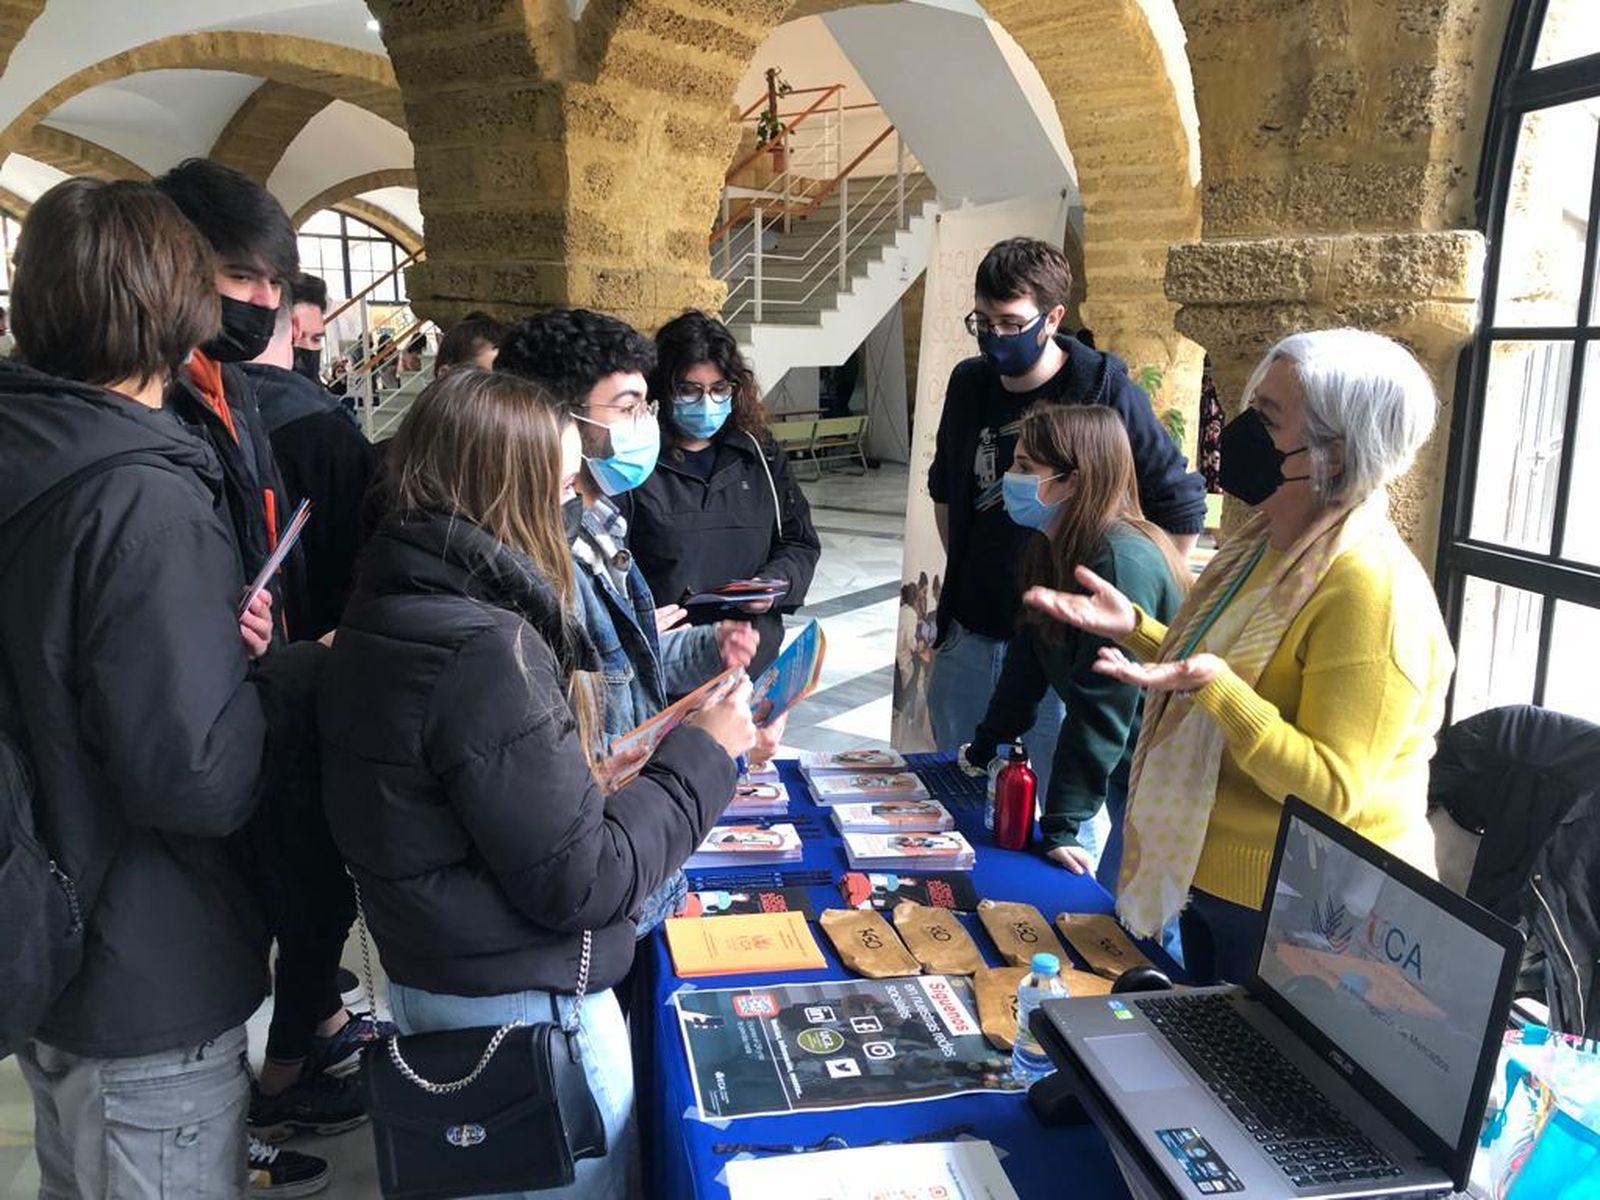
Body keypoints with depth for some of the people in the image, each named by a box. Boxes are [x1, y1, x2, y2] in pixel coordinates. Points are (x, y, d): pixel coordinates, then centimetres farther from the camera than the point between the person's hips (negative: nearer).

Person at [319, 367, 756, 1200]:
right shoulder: (486, 650, -27)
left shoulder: (389, 605, 2)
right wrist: (702, 755, -16)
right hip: (522, 1007, -9)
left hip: (430, 977, 9)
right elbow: (580, 882, -24)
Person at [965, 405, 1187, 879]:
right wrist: (983, 750, 9)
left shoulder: (1124, 562, -29)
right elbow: (1026, 660, 7)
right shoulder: (1051, 551, 0)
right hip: (1117, 764, 8)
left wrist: (1062, 823, -25)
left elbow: (1101, 706, -28)